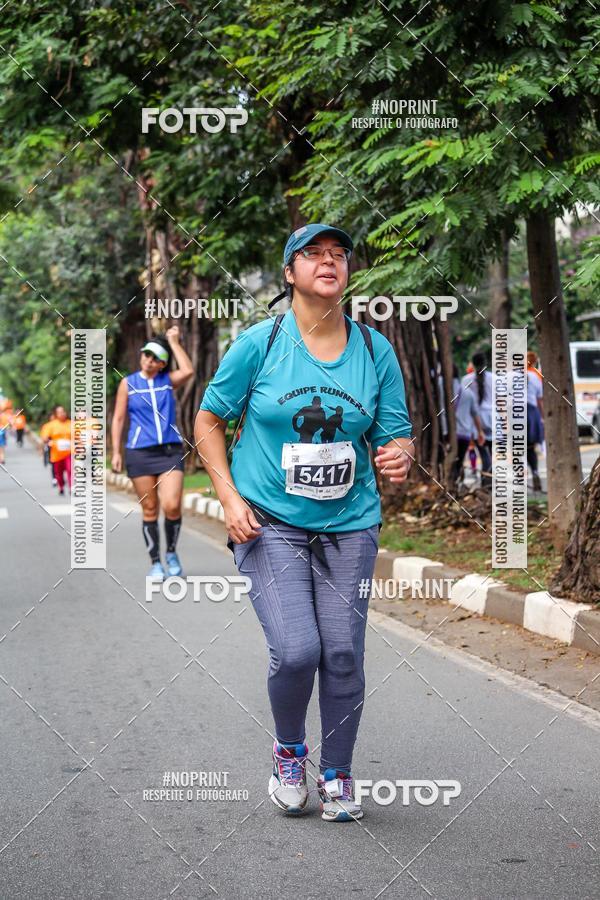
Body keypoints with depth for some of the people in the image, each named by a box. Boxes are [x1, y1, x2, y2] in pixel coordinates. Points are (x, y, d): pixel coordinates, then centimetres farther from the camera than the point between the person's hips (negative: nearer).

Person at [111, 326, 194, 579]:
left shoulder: (168, 380, 8)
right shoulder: (128, 383, 7)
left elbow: (188, 372, -13)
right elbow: (118, 418, 7)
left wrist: (174, 342, -4)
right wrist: (116, 452, 0)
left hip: (170, 451, 0)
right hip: (139, 452, 0)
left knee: (172, 506, -13)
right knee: (149, 510, 3)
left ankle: (171, 553, 10)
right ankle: (155, 563, 12)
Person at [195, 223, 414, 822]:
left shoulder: (375, 350, 2)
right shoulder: (259, 344, -5)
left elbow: (396, 433, 7)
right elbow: (208, 420, 5)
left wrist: (398, 457, -18)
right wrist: (230, 498, -6)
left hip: (348, 526, 3)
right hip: (269, 524, -2)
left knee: (343, 656, -1)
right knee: (296, 651, -15)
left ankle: (336, 775, 22)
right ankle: (288, 750, 16)